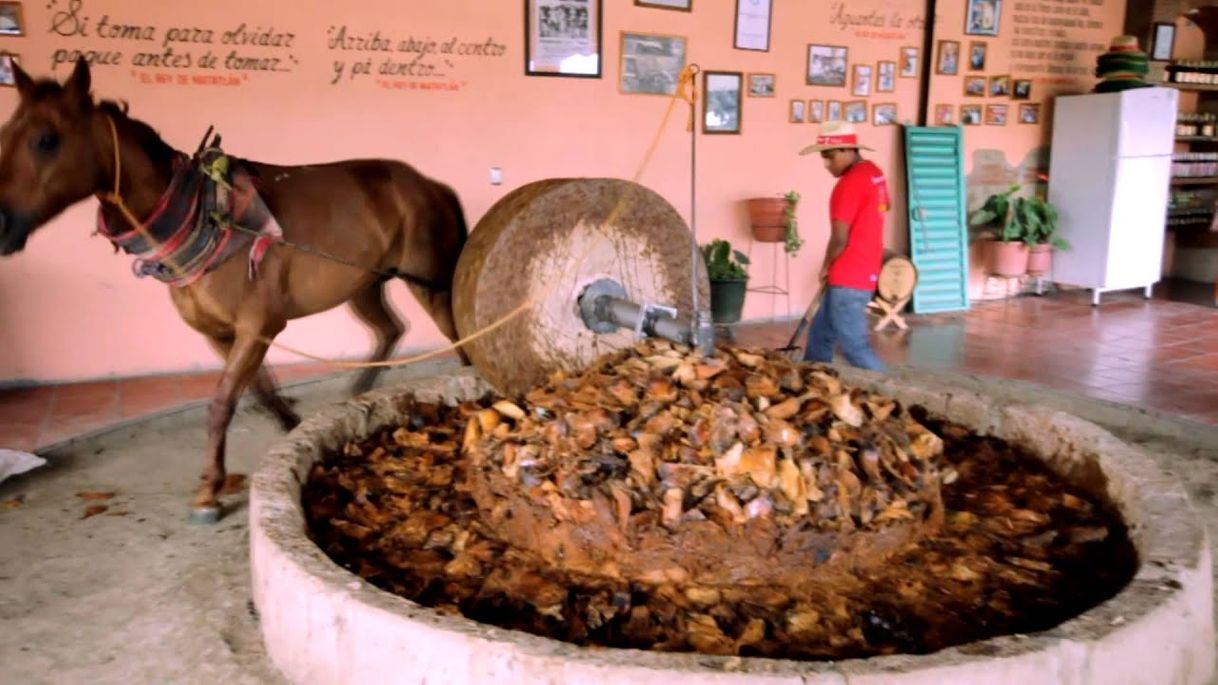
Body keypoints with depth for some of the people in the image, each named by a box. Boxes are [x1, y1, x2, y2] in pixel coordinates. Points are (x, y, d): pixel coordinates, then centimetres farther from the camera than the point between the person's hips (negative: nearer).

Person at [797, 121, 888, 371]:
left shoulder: (850, 183, -20)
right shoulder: (874, 172, 11)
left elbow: (840, 239, -21)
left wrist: (825, 268, -1)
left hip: (848, 280, -10)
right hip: (864, 272, 10)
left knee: (855, 348, -4)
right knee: (819, 335, 18)